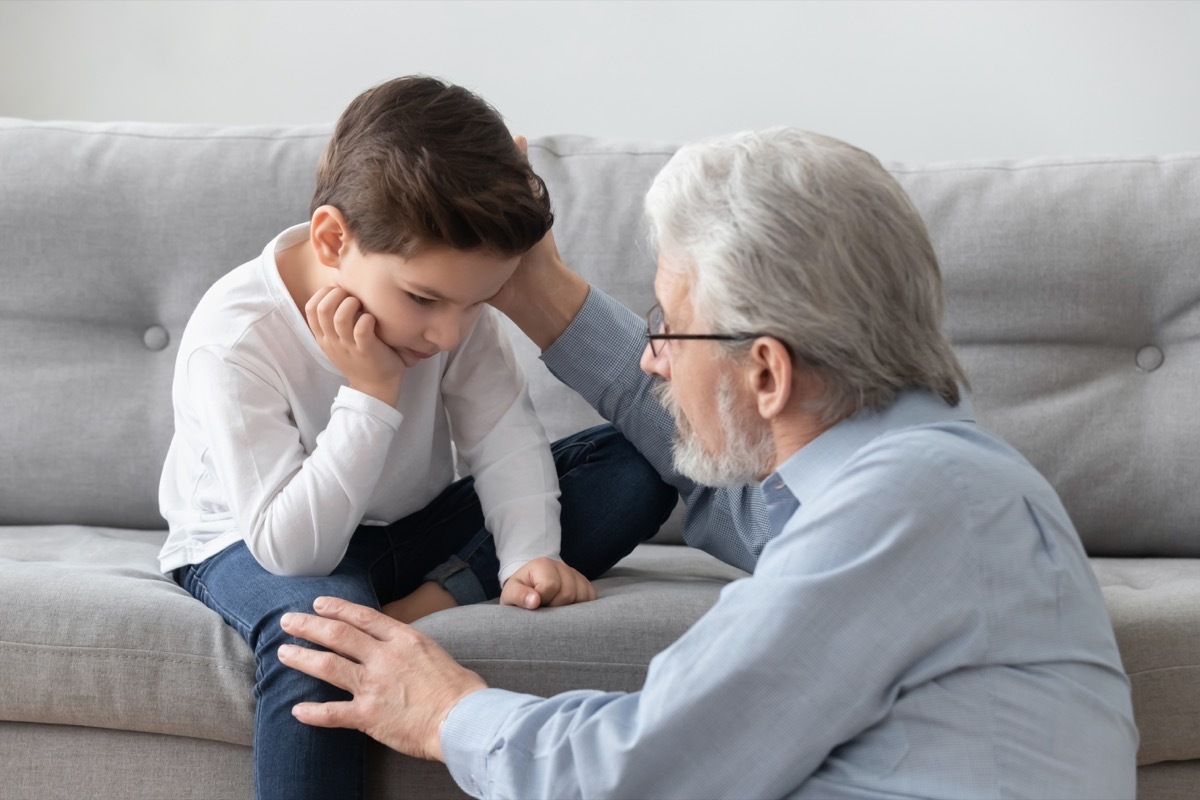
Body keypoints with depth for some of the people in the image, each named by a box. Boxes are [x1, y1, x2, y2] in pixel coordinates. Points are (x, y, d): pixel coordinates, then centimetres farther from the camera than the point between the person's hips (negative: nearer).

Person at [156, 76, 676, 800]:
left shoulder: (444, 285, -14)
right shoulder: (231, 340, -29)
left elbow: (506, 438, -11)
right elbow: (291, 546, -31)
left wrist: (528, 555, -28)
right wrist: (369, 396, -36)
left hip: (409, 526, 5)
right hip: (252, 544, -5)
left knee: (638, 466, -13)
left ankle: (431, 600, -23)